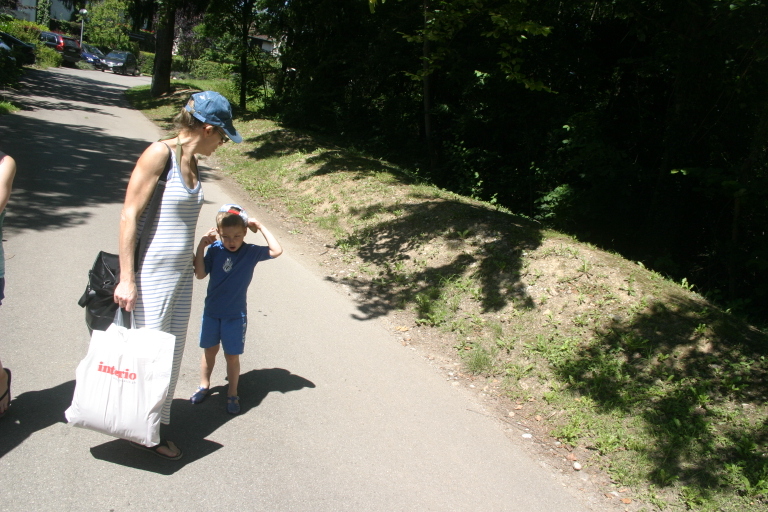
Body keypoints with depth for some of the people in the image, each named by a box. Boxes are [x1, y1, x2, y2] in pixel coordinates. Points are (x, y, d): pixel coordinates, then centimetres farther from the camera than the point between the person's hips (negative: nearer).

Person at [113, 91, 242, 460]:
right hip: (152, 273, -8)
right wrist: (126, 278, -17)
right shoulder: (159, 154, -14)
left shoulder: (192, 163, 7)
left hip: (181, 272, 8)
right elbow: (129, 214, -15)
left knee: (173, 353, 13)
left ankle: (157, 427, 27)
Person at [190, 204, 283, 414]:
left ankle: (232, 394, 23)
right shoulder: (215, 249, -7)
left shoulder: (251, 252, -10)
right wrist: (201, 247, -18)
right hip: (211, 312, 2)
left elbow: (276, 250, -21)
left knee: (232, 356, 7)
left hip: (235, 315, -2)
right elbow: (200, 275, -10)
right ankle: (204, 385, 36)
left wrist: (261, 227, -20)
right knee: (209, 350, 17)